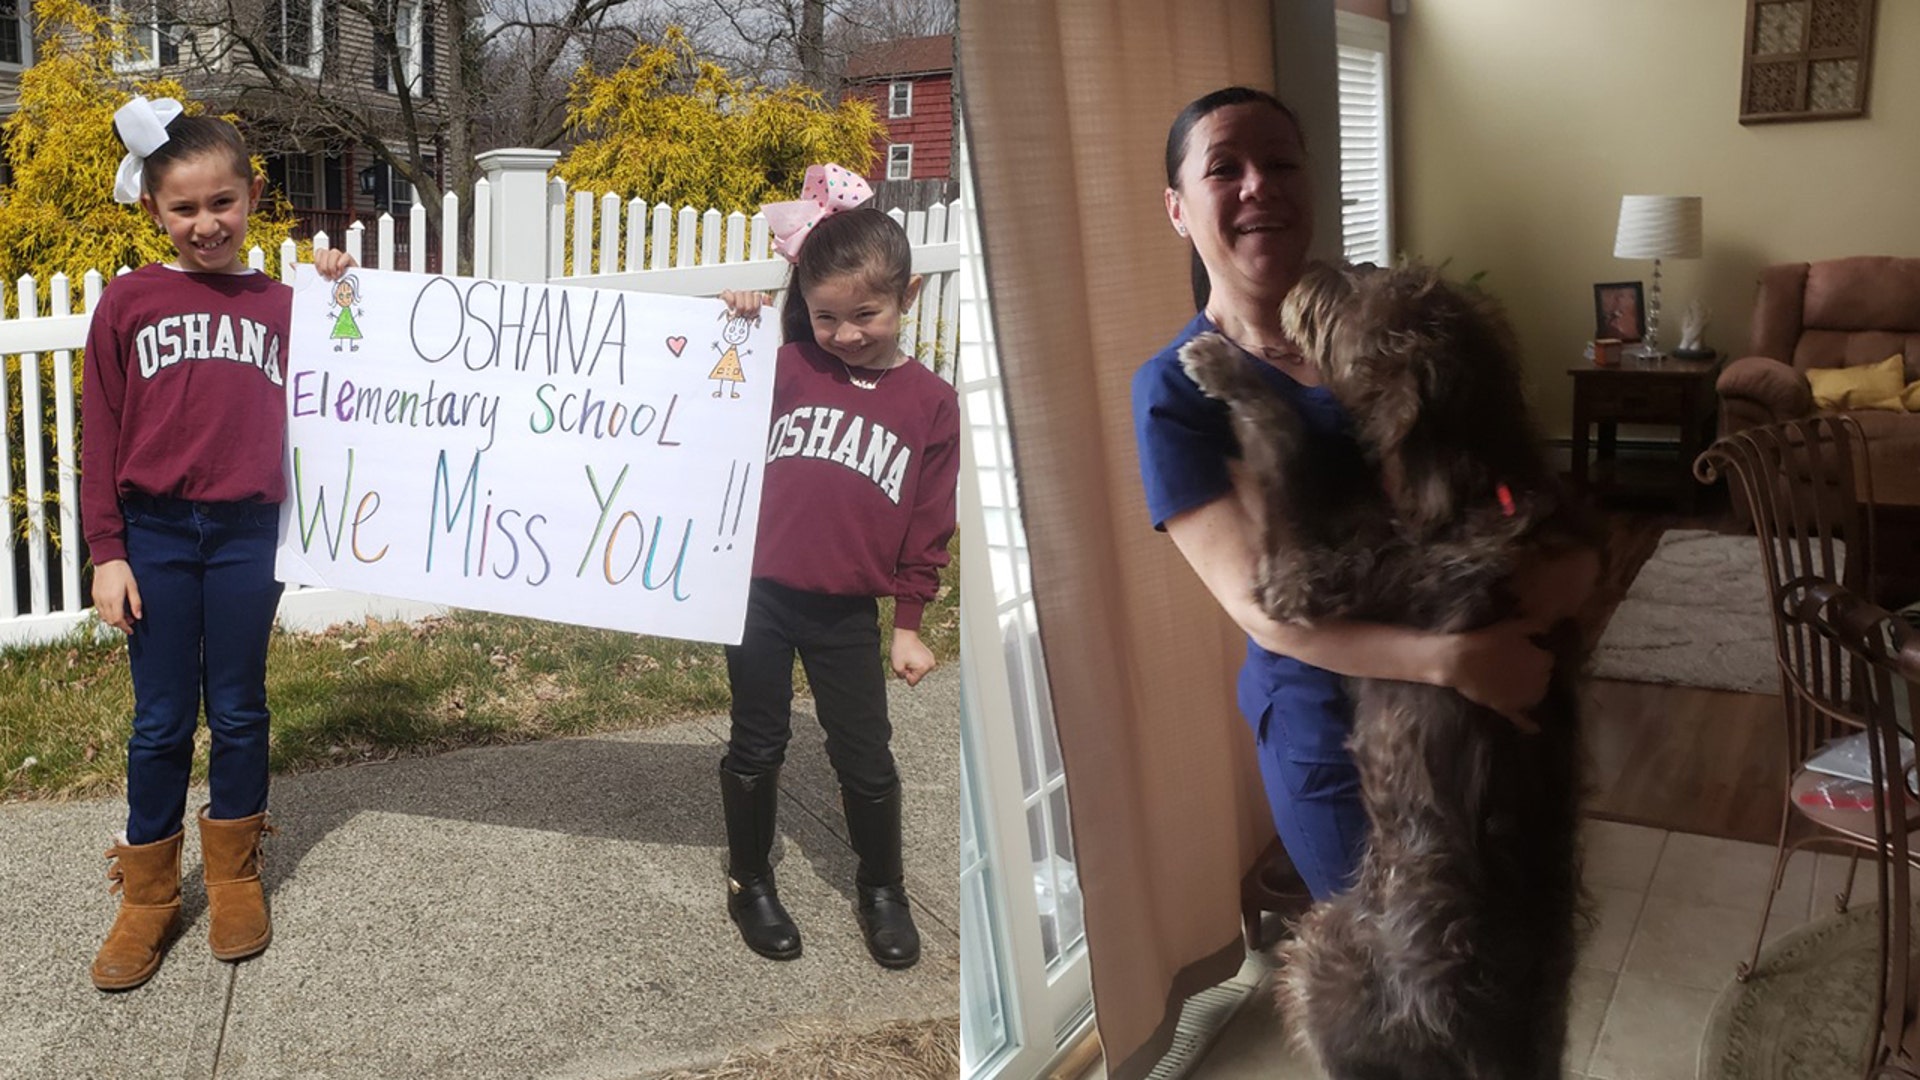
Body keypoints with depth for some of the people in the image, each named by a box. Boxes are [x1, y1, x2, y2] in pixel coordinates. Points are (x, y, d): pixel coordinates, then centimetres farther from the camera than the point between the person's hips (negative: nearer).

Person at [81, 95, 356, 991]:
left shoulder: (280, 305, 6)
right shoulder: (126, 303, 1)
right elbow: (99, 437, 1)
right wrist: (105, 553, -4)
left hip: (248, 532, 1)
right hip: (154, 532, -1)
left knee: (239, 710, 11)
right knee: (162, 720, 7)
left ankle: (234, 874, 28)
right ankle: (147, 893, 23)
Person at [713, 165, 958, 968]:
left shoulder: (929, 402, -1)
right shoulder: (786, 368, -1)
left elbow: (928, 526, 3)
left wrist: (909, 622, 4)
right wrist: (733, 333, -7)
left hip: (847, 613, 0)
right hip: (760, 593, 0)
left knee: (866, 759, 11)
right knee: (757, 746, 13)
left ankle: (881, 889, 32)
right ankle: (750, 883, 33)